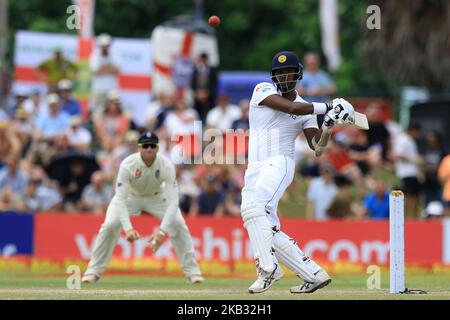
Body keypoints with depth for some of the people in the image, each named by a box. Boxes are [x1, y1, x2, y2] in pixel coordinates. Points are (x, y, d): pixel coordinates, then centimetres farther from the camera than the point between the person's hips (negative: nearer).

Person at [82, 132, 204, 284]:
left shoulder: (166, 165, -32)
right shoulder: (127, 165, -35)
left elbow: (173, 200, -37)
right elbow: (120, 200, -36)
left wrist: (162, 231, -49)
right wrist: (128, 229, -50)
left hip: (157, 196, 1)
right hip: (131, 196, -1)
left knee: (179, 224, -17)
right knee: (109, 225, -21)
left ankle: (192, 271, -1)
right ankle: (94, 271, -5)